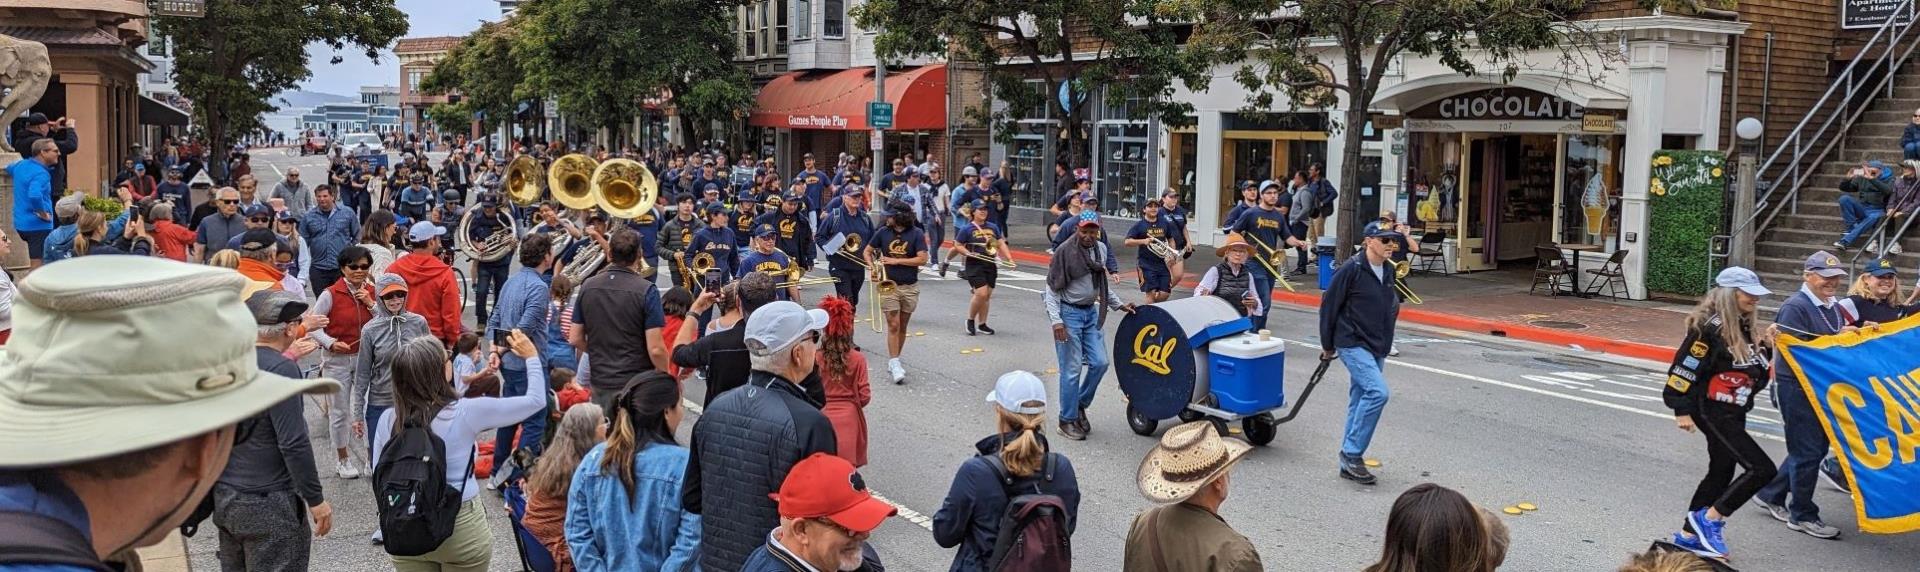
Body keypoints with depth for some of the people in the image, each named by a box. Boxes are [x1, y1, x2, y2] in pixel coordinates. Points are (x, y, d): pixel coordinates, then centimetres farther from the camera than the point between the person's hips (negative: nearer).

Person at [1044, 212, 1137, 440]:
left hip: (1091, 311, 6)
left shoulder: (1101, 249, 5)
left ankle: (1081, 405, 24)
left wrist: (1119, 305, 18)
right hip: (1068, 312, -6)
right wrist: (1056, 320, -20)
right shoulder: (1065, 252, -14)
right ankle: (1067, 420, 7)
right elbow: (1052, 288, -13)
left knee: (1100, 363, 3)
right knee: (1072, 368, -4)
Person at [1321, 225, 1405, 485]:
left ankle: (1349, 463, 18)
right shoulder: (1352, 269, -13)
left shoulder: (1388, 271, 9)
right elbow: (1329, 305, -9)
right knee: (1377, 392, -22)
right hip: (1353, 345, -8)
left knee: (1360, 401, 10)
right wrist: (1327, 345, -3)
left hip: (1377, 348, 8)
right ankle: (1352, 453, -11)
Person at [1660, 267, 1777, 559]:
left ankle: (1689, 534, 24)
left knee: (1721, 472, 14)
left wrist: (1763, 348, 1)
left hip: (1735, 412, 9)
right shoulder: (1710, 327, -18)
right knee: (1762, 468, -13)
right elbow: (1685, 368, -20)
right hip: (1713, 412, -9)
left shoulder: (1743, 327, 9)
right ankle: (1709, 518, -2)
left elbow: (1755, 374, 18)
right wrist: (1682, 410, -19)